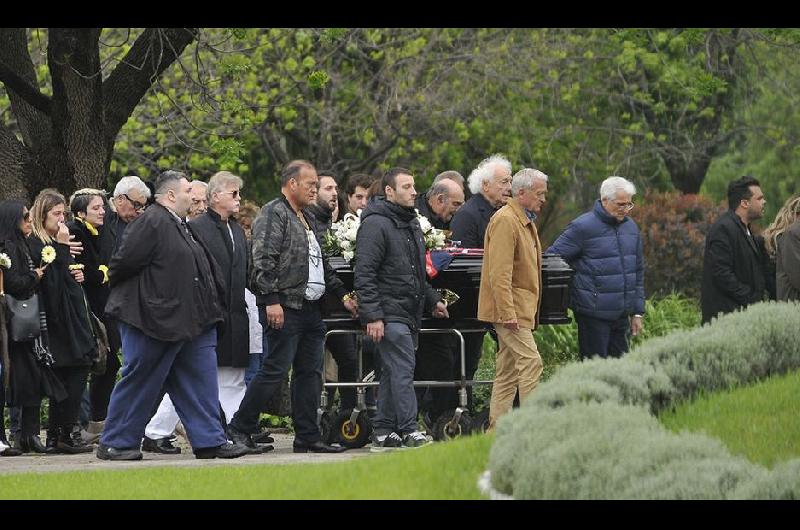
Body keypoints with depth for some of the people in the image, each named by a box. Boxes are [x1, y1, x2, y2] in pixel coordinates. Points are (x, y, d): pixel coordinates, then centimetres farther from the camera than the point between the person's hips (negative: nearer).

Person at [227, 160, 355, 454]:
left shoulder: (306, 220, 23)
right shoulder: (273, 214, -7)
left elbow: (322, 264, 30)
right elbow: (264, 260, -17)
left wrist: (342, 294, 25)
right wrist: (271, 300, -23)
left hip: (311, 308, 9)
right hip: (285, 308, -9)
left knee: (310, 372, 7)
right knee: (276, 369, -10)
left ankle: (307, 437, 10)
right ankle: (239, 428, -3)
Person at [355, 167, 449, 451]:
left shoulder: (411, 224, 19)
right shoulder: (375, 224, -11)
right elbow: (364, 274, -16)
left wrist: (432, 300, 29)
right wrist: (372, 315, -21)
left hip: (410, 315, 9)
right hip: (390, 315, -9)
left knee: (393, 373, 10)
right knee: (403, 370, -12)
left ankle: (383, 432, 14)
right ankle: (409, 431, -13)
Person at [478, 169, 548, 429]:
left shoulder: (526, 221, 20)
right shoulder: (505, 221, -13)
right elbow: (499, 273, -20)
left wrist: (531, 311, 24)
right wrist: (508, 312, -24)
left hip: (521, 308, 10)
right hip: (510, 309, -10)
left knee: (508, 370, 10)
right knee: (530, 361, -15)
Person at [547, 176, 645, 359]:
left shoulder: (630, 227, 12)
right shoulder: (582, 227, -9)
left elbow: (638, 271, 19)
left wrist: (637, 312, 16)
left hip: (621, 315, 7)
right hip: (594, 315, -7)